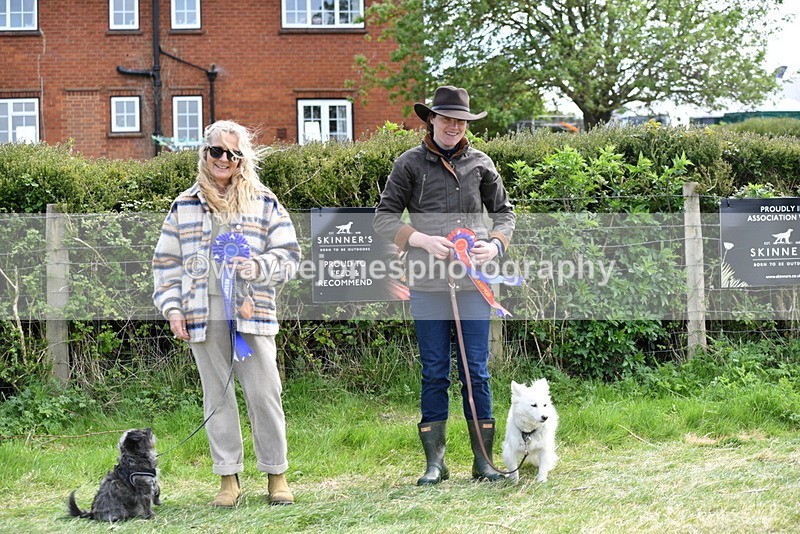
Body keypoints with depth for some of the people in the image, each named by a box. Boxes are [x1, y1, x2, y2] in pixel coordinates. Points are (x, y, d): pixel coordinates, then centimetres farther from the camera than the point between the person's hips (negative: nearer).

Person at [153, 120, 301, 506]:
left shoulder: (264, 203, 8)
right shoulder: (185, 206, 12)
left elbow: (289, 256, 5)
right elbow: (167, 262, 13)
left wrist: (257, 267, -13)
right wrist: (172, 308, 3)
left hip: (251, 311, -1)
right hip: (203, 314, 2)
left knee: (264, 392, -4)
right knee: (216, 395, 5)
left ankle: (276, 475, 9)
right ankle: (229, 479, 13)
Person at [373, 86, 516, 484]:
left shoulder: (480, 163, 10)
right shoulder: (410, 164, 4)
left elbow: (504, 212, 18)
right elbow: (383, 218, 3)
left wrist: (495, 245, -2)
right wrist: (423, 240, -11)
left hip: (474, 281, 1)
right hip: (427, 283, -1)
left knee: (477, 370, 4)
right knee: (434, 372, 4)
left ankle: (483, 460, 12)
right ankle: (435, 461, 12)